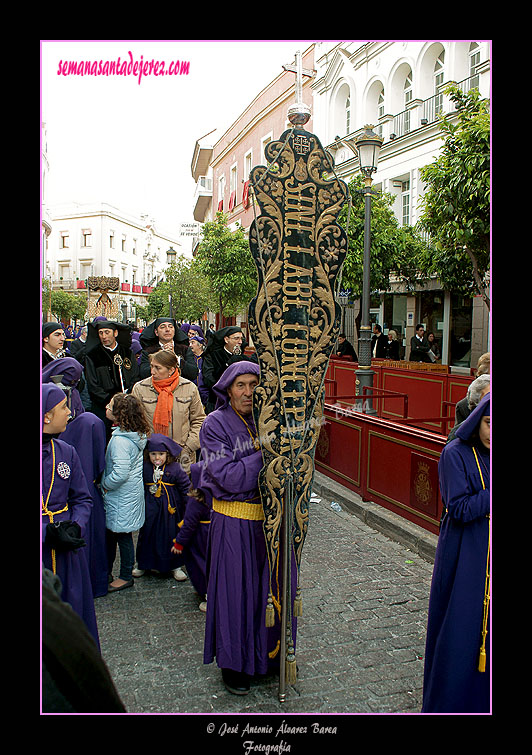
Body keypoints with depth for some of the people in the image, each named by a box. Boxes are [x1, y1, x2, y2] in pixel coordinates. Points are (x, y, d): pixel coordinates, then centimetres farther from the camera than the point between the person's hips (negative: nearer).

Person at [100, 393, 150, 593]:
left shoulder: (120, 440, -26)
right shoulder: (137, 434, 3)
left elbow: (120, 473, -30)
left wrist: (104, 484, -12)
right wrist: (106, 483, 16)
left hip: (122, 496, -9)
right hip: (131, 492, 9)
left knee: (122, 535, 5)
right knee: (111, 533, 19)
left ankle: (126, 577, 20)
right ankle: (107, 573, 32)